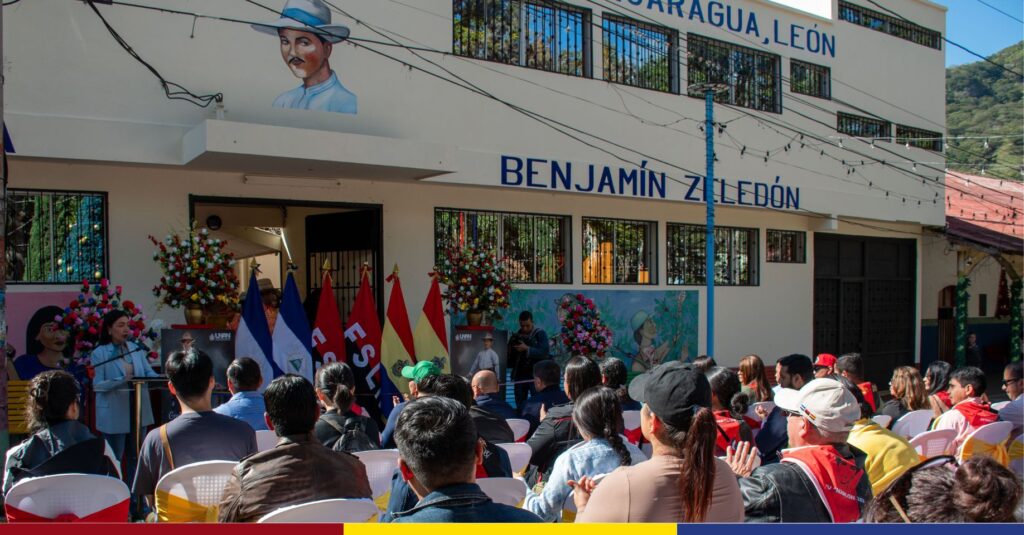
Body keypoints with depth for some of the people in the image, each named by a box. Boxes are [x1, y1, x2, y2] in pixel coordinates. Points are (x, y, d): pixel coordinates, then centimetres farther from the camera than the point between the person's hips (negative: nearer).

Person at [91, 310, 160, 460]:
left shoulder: (136, 349, 8)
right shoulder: (99, 354, -6)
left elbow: (149, 372, 6)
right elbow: (97, 385, -13)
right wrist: (122, 381, -25)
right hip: (114, 415, -4)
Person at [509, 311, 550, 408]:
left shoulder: (540, 334, -1)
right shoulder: (516, 337, 10)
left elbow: (544, 352, -14)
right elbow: (509, 357, 16)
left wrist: (527, 349, -19)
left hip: (535, 375, -4)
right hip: (519, 375, 4)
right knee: (520, 405, 7)